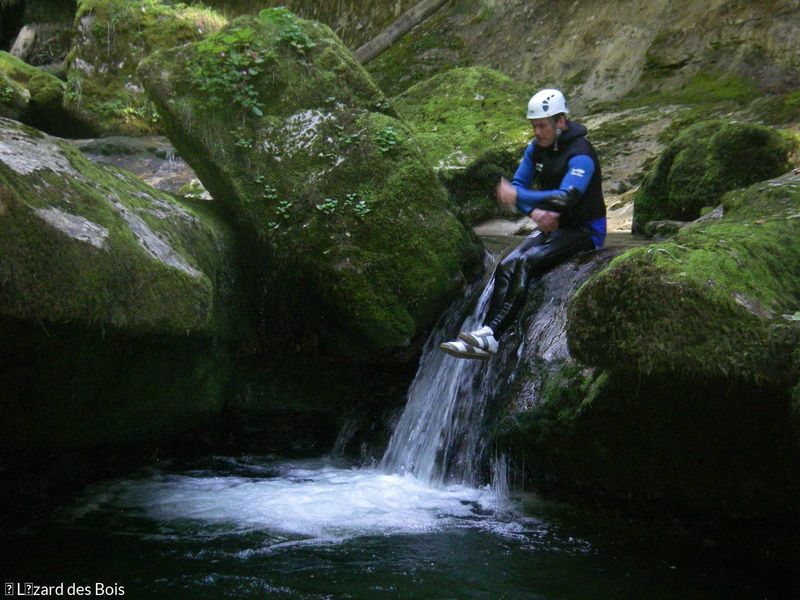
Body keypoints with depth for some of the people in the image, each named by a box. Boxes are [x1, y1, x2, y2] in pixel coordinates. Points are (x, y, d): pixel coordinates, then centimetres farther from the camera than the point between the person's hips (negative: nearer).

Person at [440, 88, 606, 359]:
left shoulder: (580, 154, -20)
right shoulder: (536, 148, 5)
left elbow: (566, 197, -34)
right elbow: (518, 184, 6)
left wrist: (518, 197, -34)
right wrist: (534, 212, -14)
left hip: (584, 230, -8)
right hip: (552, 225, 8)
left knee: (525, 262, -28)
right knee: (506, 266, -16)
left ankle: (490, 335, -36)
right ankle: (486, 334, -28)